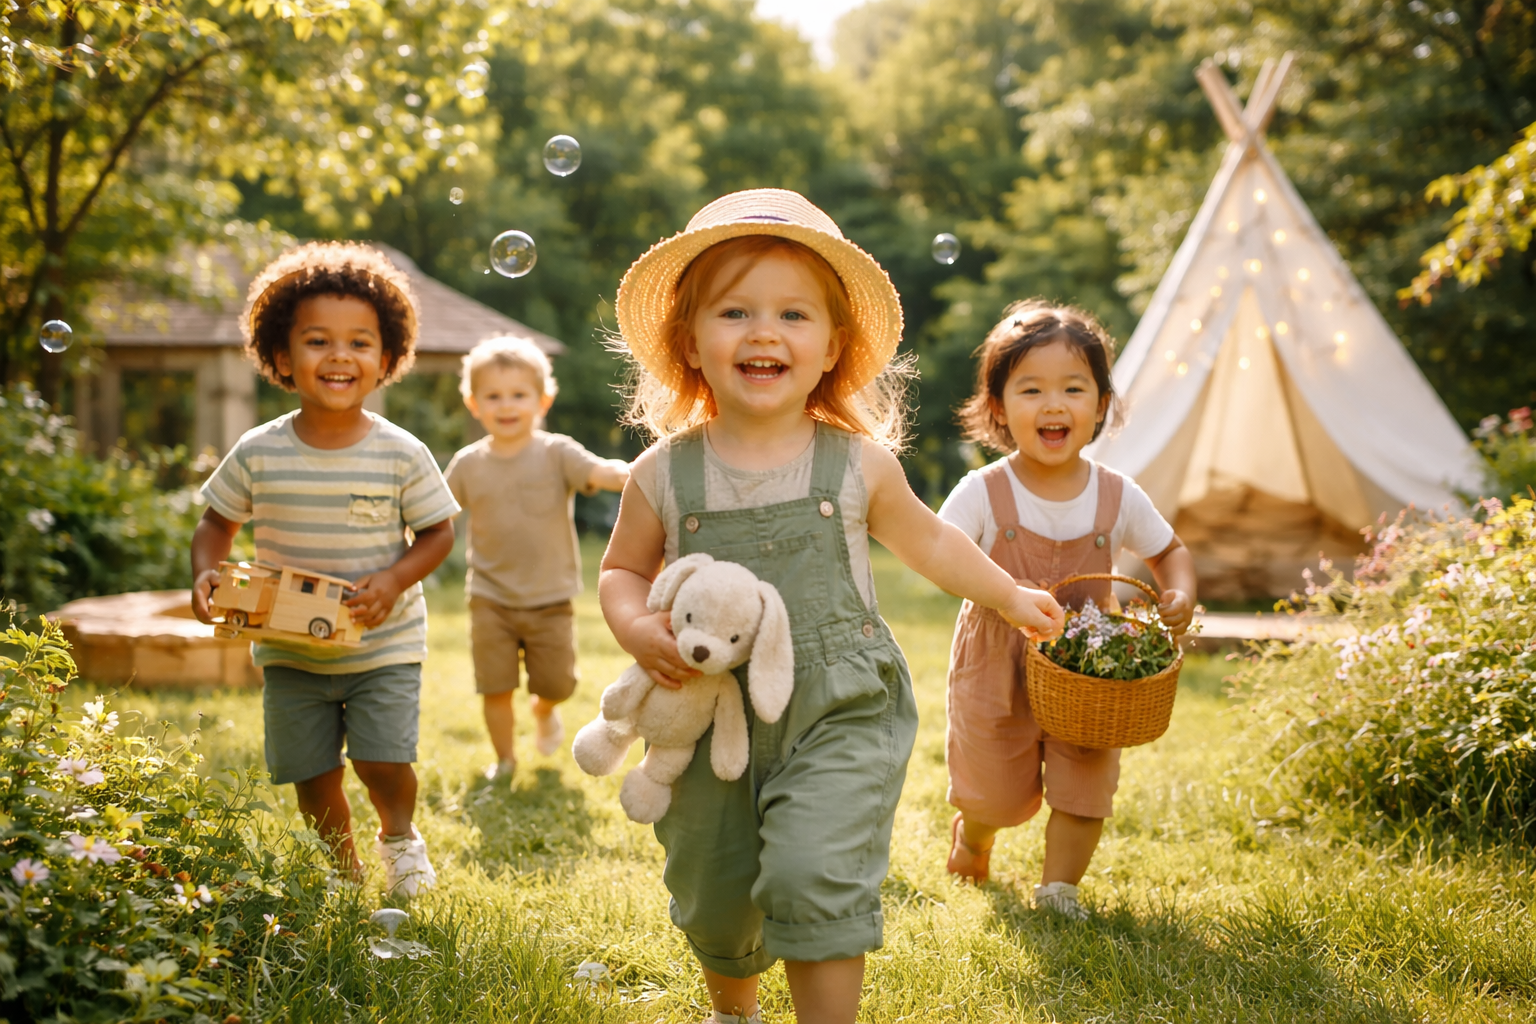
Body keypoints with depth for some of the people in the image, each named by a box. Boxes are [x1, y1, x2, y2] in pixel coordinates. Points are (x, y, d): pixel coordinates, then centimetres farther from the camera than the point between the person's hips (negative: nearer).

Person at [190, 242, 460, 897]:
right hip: (292, 651, 2)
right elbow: (217, 523, 6)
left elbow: (438, 533, -2)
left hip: (384, 645, -2)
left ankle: (399, 835, 23)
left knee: (383, 762, -12)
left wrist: (395, 579, -19)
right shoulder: (258, 453, -7)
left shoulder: (401, 454, -11)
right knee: (313, 779, 8)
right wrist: (205, 574, -13)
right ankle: (344, 870, 37)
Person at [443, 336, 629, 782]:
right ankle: (504, 759, 24)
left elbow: (601, 472, -25)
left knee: (557, 683, 6)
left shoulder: (556, 453, -8)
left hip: (550, 597, -1)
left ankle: (544, 709, 43)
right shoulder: (468, 464, 0)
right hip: (491, 598, 1)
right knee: (495, 686, 2)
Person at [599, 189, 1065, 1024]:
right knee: (713, 898, 16)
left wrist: (1011, 597, 23)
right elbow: (621, 570, 10)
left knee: (813, 875, -22)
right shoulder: (664, 475, -5)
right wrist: (638, 629, -12)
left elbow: (927, 541, 13)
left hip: (842, 717, -2)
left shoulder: (859, 464, -5)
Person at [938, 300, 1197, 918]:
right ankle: (971, 833, 47)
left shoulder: (1117, 496, -8)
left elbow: (1170, 551, 7)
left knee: (1086, 785, 1)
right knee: (999, 794, 13)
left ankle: (1058, 887, 22)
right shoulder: (984, 493, -16)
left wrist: (1180, 595, -13)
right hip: (999, 666, -2)